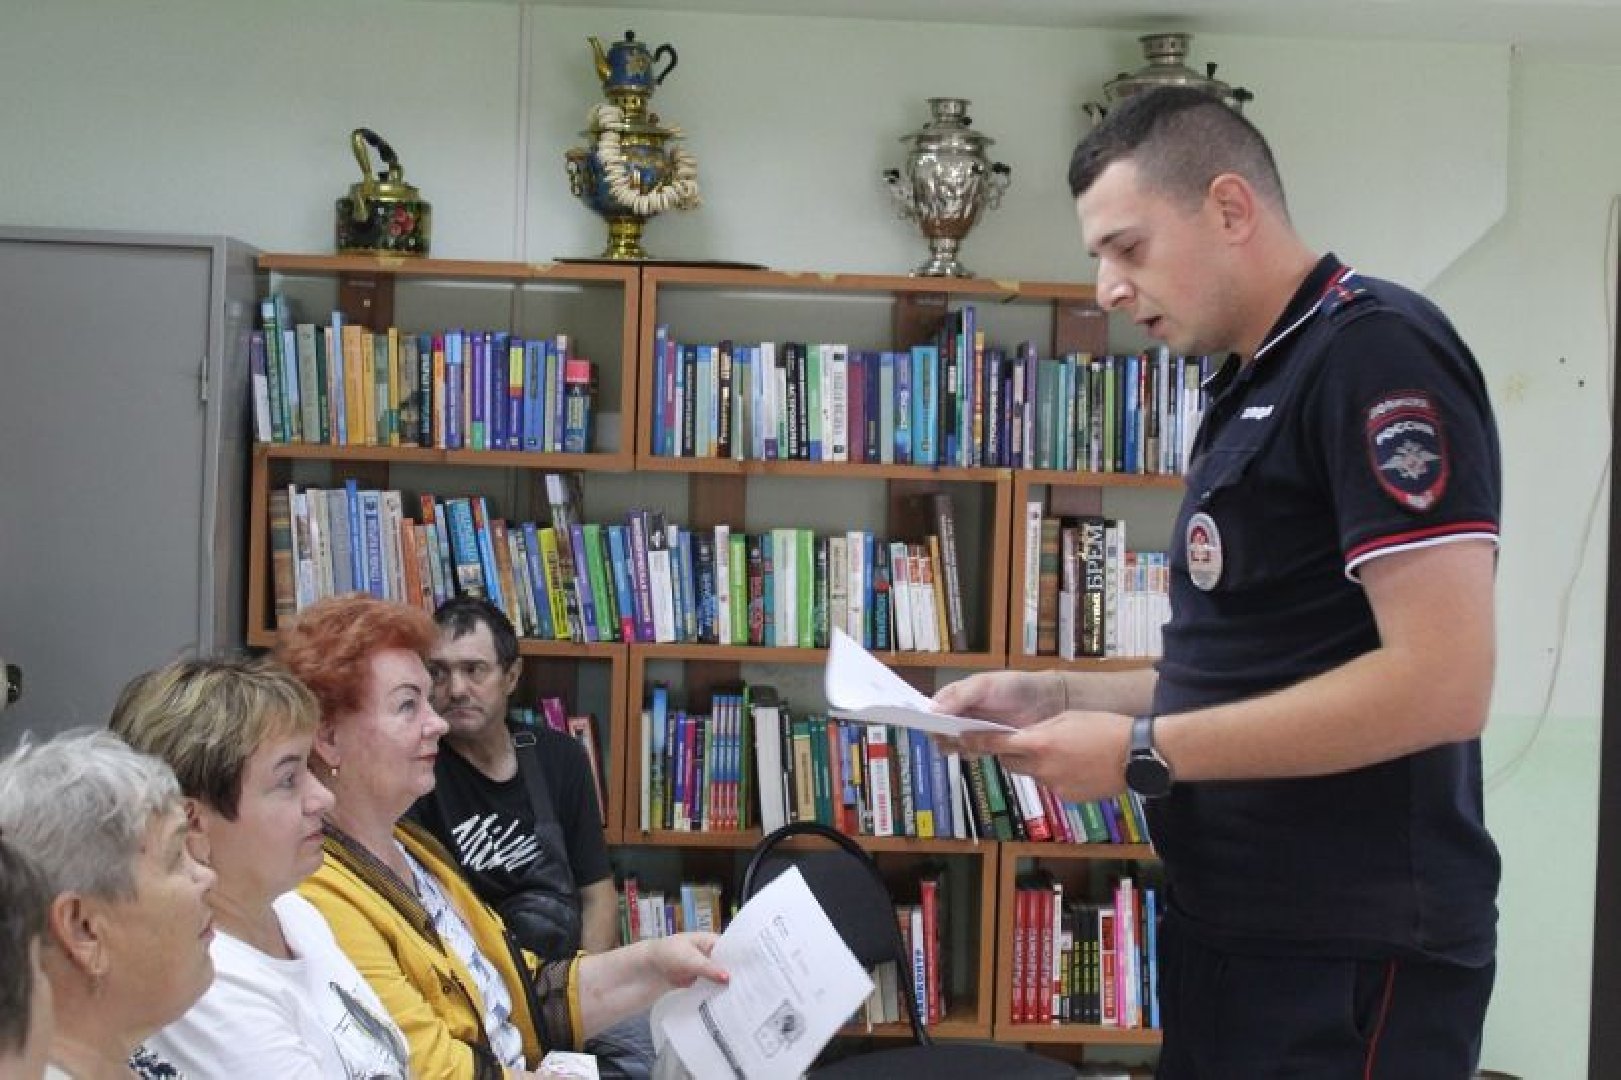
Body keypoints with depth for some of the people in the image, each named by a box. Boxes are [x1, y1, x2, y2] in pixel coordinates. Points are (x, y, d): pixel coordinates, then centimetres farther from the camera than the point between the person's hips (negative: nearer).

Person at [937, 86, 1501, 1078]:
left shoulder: (1376, 353, -14)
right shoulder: (1258, 387, 15)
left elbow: (1440, 683, -23)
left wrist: (1143, 752, -17)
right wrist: (1057, 697, 7)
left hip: (1348, 954, -9)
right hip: (1236, 931, 9)